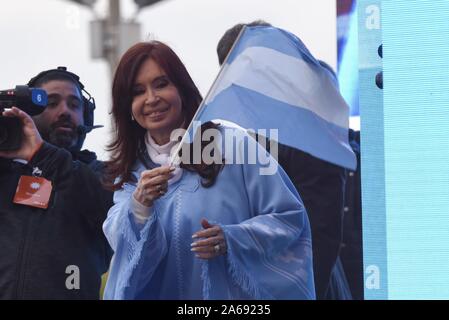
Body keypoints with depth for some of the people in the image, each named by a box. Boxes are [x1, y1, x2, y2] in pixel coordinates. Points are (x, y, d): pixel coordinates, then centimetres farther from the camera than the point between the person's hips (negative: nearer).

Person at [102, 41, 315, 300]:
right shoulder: (130, 170, 3)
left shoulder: (233, 144, -8)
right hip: (161, 293, 3)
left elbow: (290, 218, -8)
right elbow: (121, 244, -10)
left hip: (237, 295, -3)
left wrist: (232, 239, -22)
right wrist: (140, 206, -28)